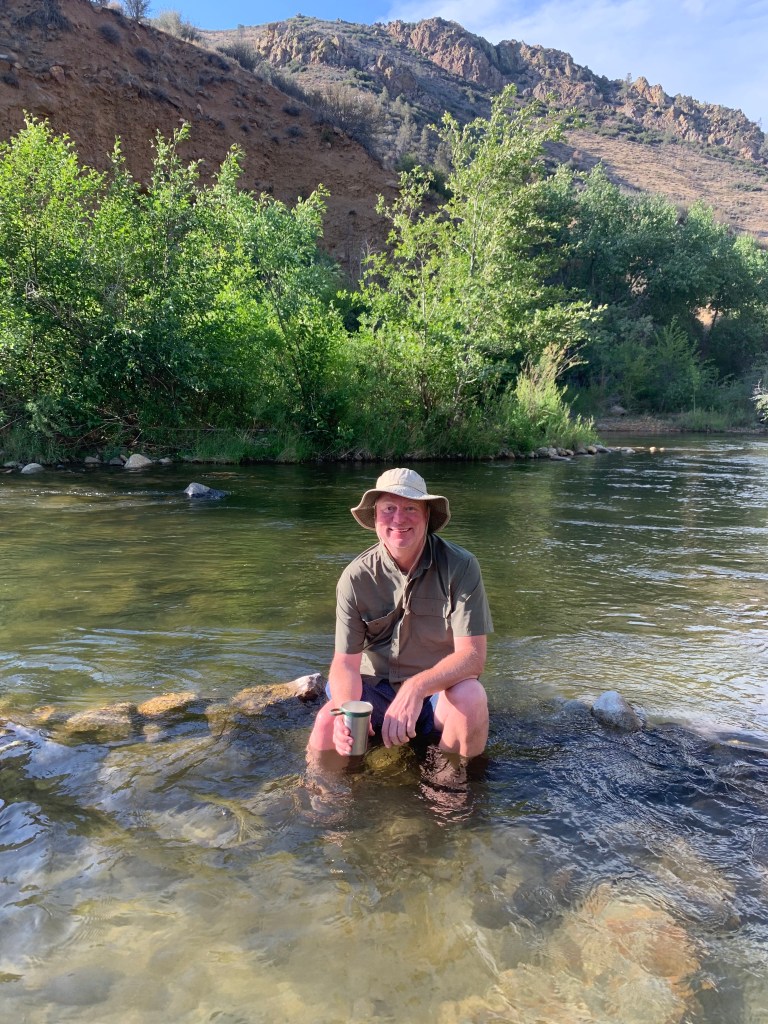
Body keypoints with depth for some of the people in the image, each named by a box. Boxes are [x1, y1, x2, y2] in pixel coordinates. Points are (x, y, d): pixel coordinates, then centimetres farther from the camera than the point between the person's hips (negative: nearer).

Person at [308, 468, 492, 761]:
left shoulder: (460, 566, -16)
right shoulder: (356, 577, -10)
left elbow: (472, 655, -19)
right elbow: (346, 662, -10)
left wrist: (417, 687, -37)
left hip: (440, 689, 0)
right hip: (376, 686, 1)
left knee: (470, 697, -32)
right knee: (328, 726, -27)